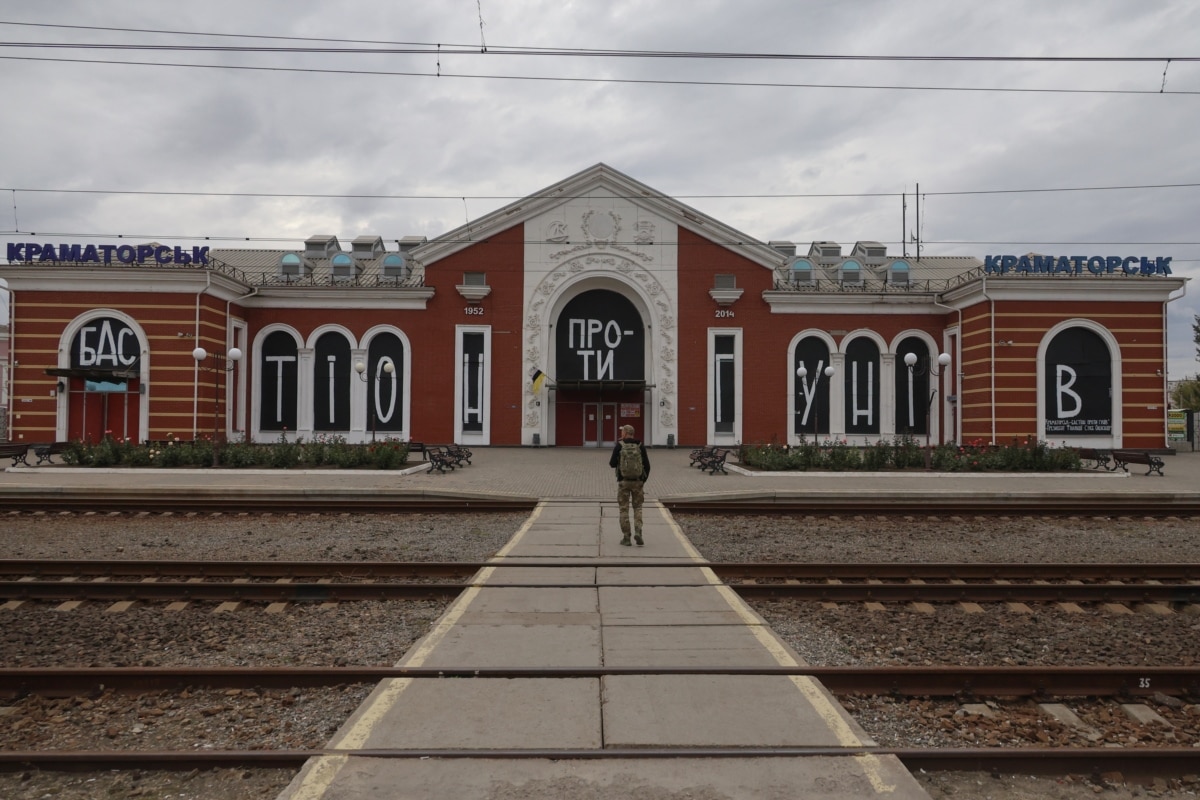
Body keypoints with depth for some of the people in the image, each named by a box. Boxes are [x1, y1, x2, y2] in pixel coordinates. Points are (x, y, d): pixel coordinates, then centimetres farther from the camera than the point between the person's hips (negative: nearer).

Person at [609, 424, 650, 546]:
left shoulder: (619, 446, -6)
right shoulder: (640, 446, 0)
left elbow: (612, 464, -1)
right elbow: (647, 465, 0)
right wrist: (644, 480, 13)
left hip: (623, 481, -1)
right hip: (638, 481, 1)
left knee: (624, 509, 8)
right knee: (637, 508, 13)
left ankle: (626, 538, 7)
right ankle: (638, 533, -5)